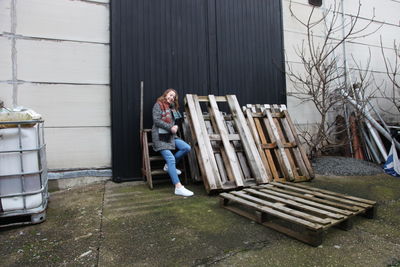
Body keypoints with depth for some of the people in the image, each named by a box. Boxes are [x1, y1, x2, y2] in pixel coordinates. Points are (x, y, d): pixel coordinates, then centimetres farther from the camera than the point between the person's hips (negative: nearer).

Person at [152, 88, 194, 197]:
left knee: (187, 148, -14)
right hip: (160, 136, -7)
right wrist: (170, 127, -13)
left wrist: (175, 127, 1)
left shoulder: (172, 107, 21)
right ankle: (178, 187, -23)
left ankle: (169, 165, 5)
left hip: (171, 136, 7)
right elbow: (156, 120, -12)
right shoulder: (158, 105, -1)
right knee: (170, 158, -21)